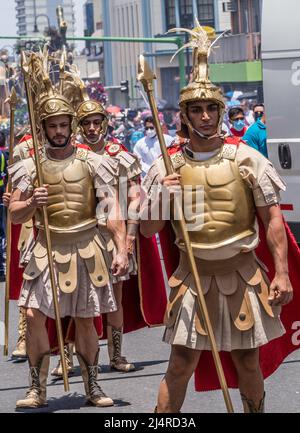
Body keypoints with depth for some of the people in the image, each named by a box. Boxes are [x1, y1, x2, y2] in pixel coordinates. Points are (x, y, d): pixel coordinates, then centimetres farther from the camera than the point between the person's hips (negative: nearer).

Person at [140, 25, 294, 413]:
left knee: (247, 360, 10)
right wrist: (163, 200, -16)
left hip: (242, 273, 0)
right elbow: (148, 230, 3)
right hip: (193, 275, 0)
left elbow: (273, 220, -1)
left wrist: (282, 273, -8)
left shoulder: (246, 159, -3)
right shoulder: (168, 166, -1)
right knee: (182, 363, -3)